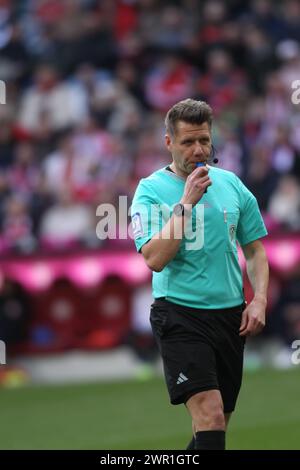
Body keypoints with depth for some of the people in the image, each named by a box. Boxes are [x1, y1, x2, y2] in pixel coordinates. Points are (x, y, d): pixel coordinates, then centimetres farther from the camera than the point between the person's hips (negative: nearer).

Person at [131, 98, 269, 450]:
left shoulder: (231, 184, 9)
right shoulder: (150, 189, -4)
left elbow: (255, 249, 16)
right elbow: (155, 258, -16)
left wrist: (259, 300, 1)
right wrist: (186, 202, -17)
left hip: (230, 315, 5)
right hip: (179, 315, -5)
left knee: (217, 423, 8)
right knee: (210, 413, -20)